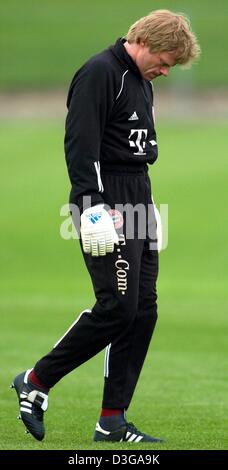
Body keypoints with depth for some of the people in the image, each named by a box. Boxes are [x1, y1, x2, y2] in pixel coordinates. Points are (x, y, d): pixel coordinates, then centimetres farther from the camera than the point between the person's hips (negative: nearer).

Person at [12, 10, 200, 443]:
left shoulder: (141, 82, 18)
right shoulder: (99, 73, -12)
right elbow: (80, 145, -19)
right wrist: (93, 208, -24)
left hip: (138, 203, 10)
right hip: (105, 204, -10)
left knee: (143, 310, 3)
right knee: (117, 306, -13)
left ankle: (112, 422, 6)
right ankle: (35, 383, 2)